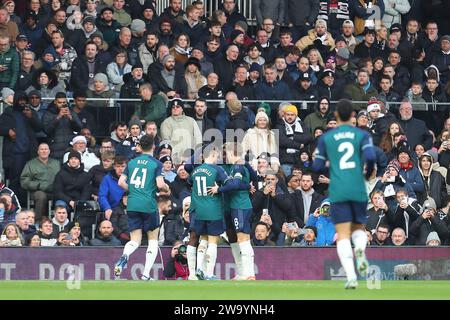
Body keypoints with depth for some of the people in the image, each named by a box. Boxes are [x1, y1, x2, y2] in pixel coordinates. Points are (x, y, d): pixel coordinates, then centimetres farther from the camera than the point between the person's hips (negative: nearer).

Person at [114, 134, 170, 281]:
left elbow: (121, 182, 7)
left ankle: (124, 256, -27)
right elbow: (160, 185, -14)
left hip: (132, 205, 4)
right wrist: (167, 189, 8)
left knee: (135, 240, 7)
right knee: (153, 240, 13)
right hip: (148, 205, -3)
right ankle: (146, 275, 4)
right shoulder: (156, 164, -3)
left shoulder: (132, 162, 10)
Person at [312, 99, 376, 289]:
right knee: (358, 229, 19)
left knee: (343, 236, -2)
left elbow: (317, 167, 6)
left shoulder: (326, 138, 7)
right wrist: (368, 173, 12)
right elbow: (370, 157, -11)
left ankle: (351, 276, -22)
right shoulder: (362, 135, 6)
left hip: (338, 193, -1)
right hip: (358, 191, 1)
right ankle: (360, 250, -18)